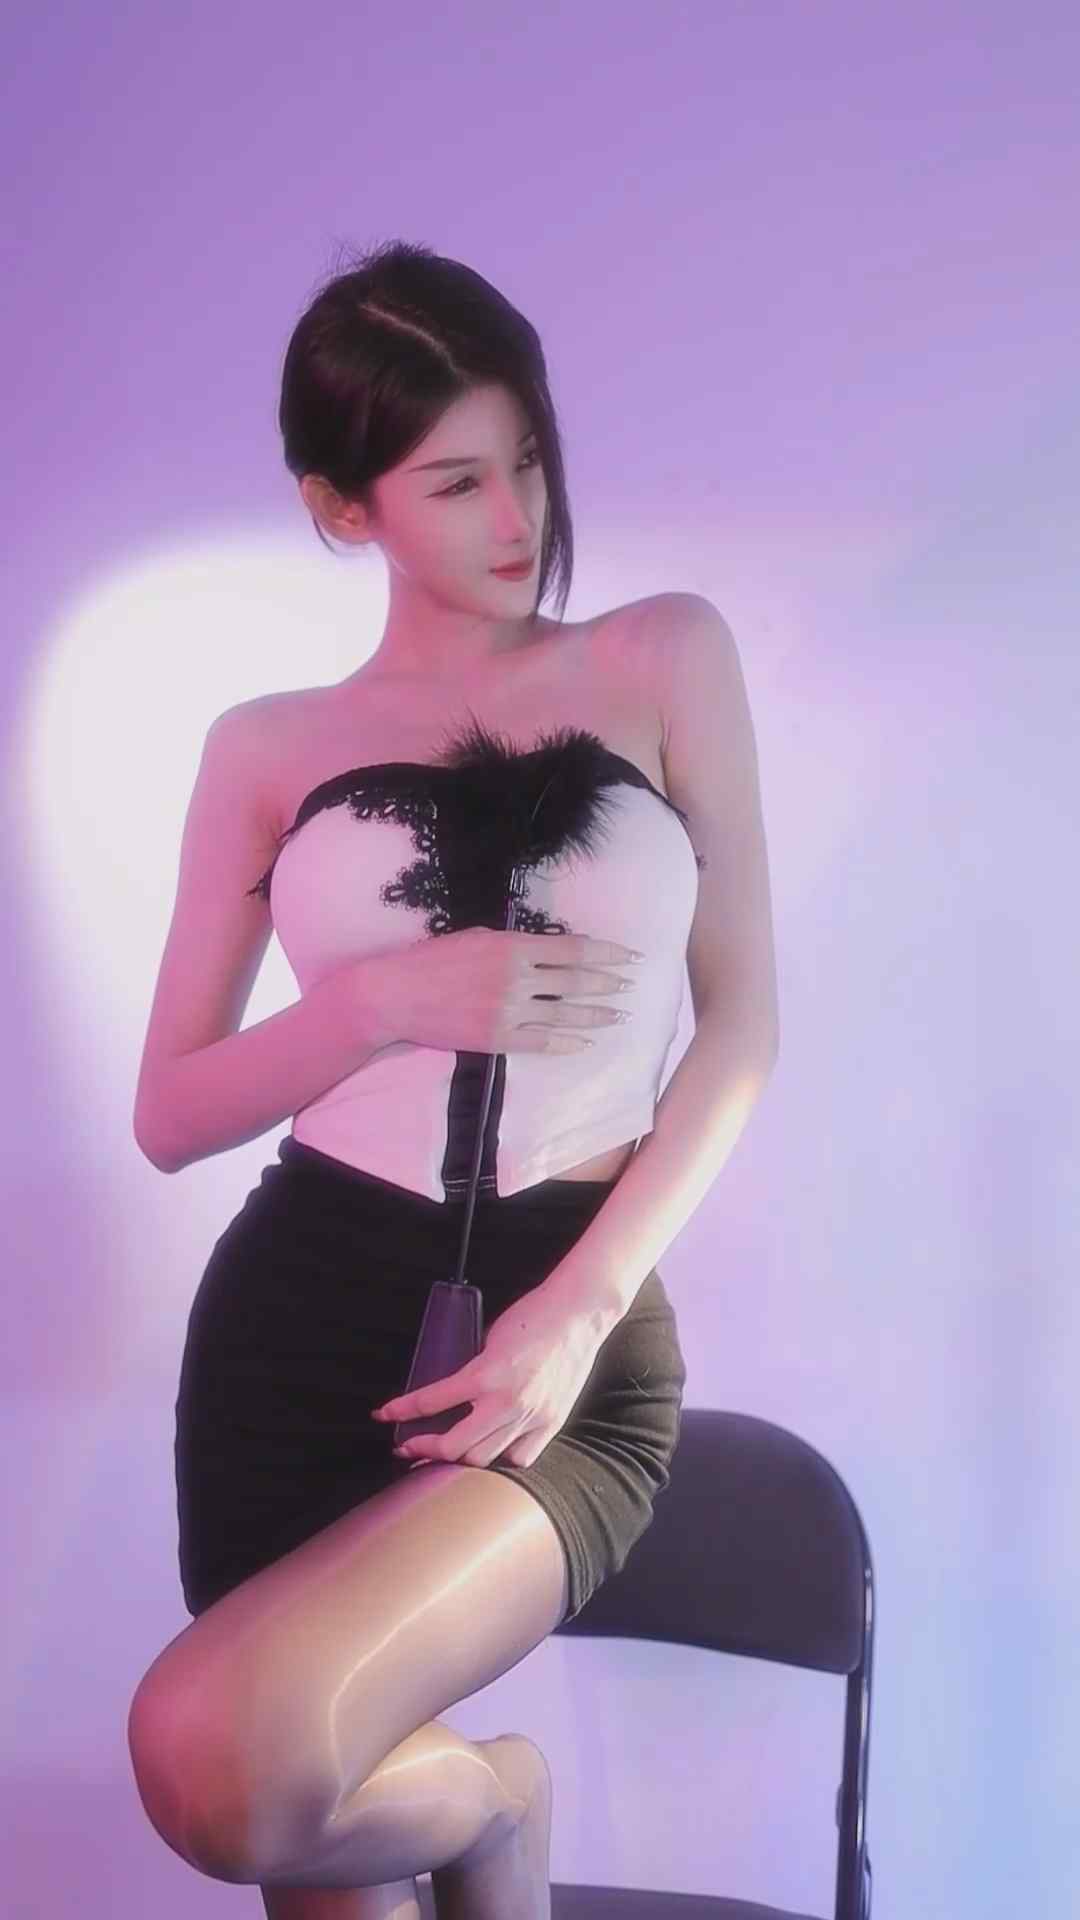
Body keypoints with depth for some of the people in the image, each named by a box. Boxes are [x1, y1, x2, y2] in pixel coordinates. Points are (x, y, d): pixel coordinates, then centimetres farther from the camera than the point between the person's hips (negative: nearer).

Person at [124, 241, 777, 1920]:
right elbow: (170, 1116, 6)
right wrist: (386, 999, -12)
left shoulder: (662, 663, 6)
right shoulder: (271, 746, 8)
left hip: (571, 1338, -2)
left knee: (214, 1762, -25)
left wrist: (579, 1310, -9)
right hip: (306, 1319, 2)